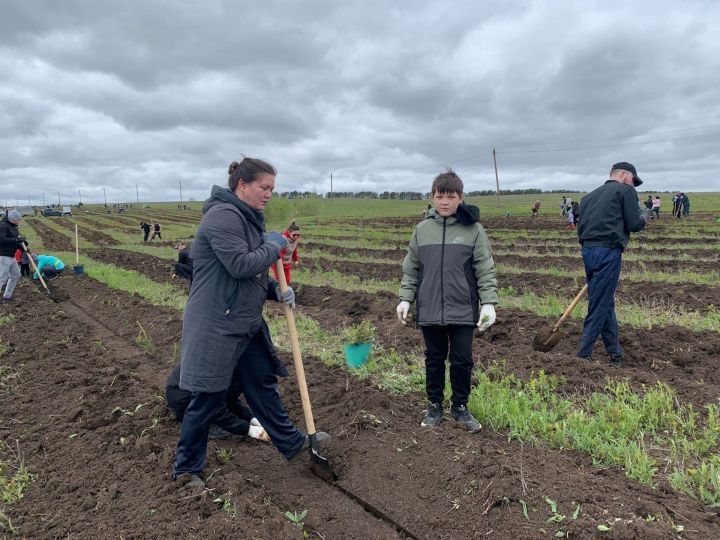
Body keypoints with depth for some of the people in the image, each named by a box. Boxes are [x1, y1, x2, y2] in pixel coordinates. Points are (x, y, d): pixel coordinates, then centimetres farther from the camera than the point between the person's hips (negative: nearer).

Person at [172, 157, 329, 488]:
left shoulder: (248, 218, 14)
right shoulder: (223, 215, -17)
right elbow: (240, 265, -27)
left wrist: (276, 291, 3)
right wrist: (274, 246, -12)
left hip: (246, 323, 10)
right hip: (215, 327, -10)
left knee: (263, 383, 18)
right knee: (208, 398, 5)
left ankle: (292, 442, 33)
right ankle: (186, 466, 25)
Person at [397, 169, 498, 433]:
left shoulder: (473, 229, -4)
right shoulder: (422, 229, 2)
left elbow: (485, 270, -4)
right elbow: (411, 269, 8)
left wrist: (489, 302, -11)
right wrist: (405, 298, 3)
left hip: (463, 310, -1)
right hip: (429, 309, 2)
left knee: (462, 360, 8)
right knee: (434, 359, 14)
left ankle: (460, 406, 28)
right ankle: (434, 405, 30)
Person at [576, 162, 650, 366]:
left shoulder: (590, 195, 22)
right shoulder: (625, 191, 2)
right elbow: (634, 225, -3)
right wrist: (644, 216, 16)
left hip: (587, 250, 7)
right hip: (608, 252, -7)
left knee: (606, 303, 15)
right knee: (600, 306, -1)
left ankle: (615, 353, 24)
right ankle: (583, 354, 1)